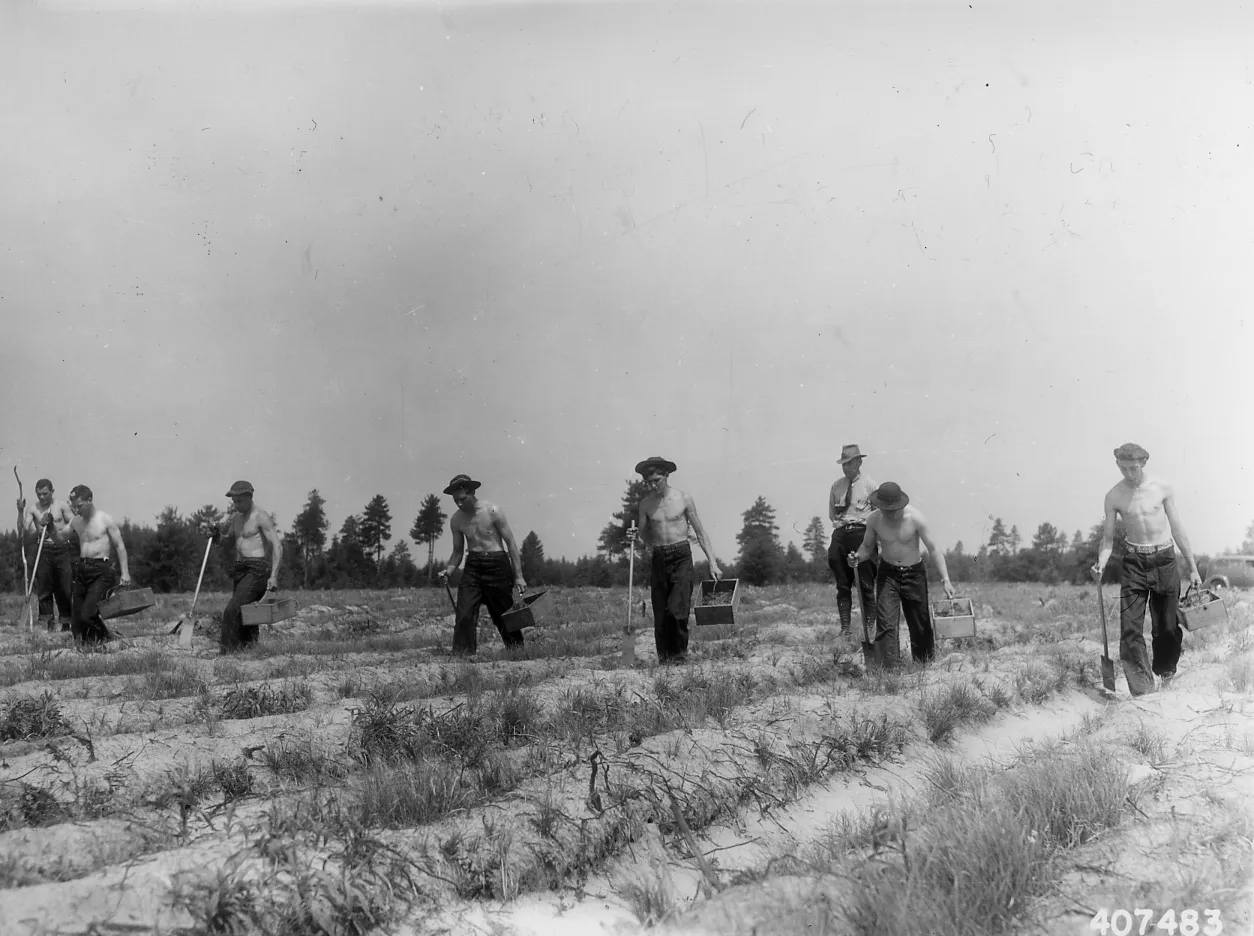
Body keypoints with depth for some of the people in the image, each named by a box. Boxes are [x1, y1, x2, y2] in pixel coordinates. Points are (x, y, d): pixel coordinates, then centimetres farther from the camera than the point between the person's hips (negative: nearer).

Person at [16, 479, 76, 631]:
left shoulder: (62, 506, 3)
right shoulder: (32, 509, 5)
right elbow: (23, 531, -4)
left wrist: (57, 531, -14)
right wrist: (20, 511, -15)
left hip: (62, 549, -1)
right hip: (43, 551, 1)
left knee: (65, 588, 0)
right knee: (44, 589, -2)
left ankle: (65, 623, 8)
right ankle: (48, 623, 2)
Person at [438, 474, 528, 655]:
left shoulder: (492, 511, -9)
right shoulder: (456, 520, 3)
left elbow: (510, 543, -5)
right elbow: (458, 551, 14)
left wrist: (518, 576, -8)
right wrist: (448, 570, -7)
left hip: (497, 564, -3)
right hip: (473, 566, 3)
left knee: (504, 616, 3)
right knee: (464, 615, -11)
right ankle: (461, 655, -8)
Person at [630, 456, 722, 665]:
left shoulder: (683, 498, -2)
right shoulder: (645, 504, 6)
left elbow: (700, 533, 4)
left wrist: (713, 563, -1)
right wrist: (634, 539, -10)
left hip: (681, 557, -3)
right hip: (658, 560, 3)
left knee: (677, 609, -16)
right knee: (660, 615, 1)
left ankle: (679, 654, -2)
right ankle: (663, 658, 10)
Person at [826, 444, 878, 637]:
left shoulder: (869, 485, 3)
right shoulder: (837, 486, 12)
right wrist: (839, 522, 5)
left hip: (861, 533, -3)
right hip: (840, 534, 3)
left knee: (866, 584, -3)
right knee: (842, 584, 3)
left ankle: (869, 626, 1)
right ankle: (844, 627, 7)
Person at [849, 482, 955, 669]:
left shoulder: (915, 518, -19)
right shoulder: (874, 520, -11)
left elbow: (933, 549, -15)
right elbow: (867, 546, 4)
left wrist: (945, 579, -20)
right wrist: (857, 557, -19)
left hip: (914, 573, -1)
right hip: (888, 574, 1)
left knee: (920, 624, 7)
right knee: (886, 623, -12)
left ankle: (924, 664, 25)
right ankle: (889, 666, -11)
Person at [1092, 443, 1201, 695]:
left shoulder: (1162, 489, -2)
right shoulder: (1114, 496, -2)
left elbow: (1178, 530, 4)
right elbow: (1108, 538, 3)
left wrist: (1193, 568, 6)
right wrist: (1101, 564, -17)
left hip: (1165, 560, 0)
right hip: (1135, 562, 0)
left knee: (1167, 626, 4)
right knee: (1130, 628, -10)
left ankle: (1165, 673, 28)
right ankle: (1142, 690, -8)